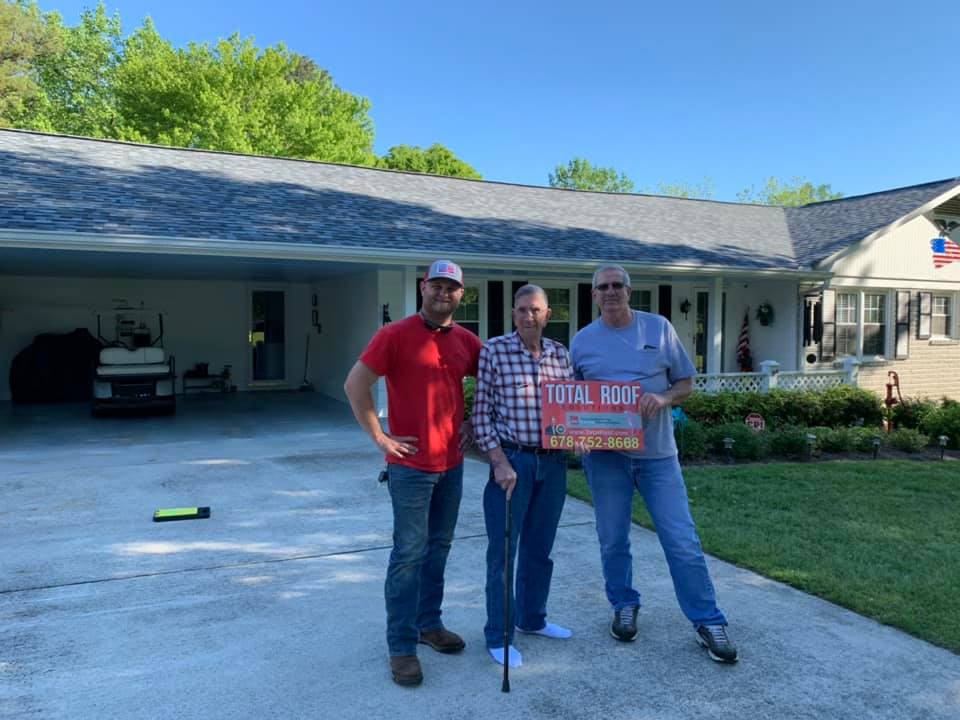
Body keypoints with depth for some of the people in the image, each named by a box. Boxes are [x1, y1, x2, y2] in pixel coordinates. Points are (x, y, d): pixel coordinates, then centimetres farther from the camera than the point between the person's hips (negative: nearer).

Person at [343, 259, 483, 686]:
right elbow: (355, 386, -11)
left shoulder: (466, 341, 7)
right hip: (411, 464, -6)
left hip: (452, 463, 6)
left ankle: (429, 623, 32)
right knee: (409, 553, -2)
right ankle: (401, 647, 10)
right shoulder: (395, 335, -10)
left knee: (439, 547, 16)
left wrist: (472, 425, 10)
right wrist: (380, 438, -12)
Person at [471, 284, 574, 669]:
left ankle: (532, 618, 36)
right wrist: (500, 462, -14)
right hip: (513, 461, -5)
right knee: (503, 550, 3)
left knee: (540, 548, 17)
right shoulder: (493, 351, -7)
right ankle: (498, 636, 17)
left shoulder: (560, 354, 6)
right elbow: (481, 413, -8)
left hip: (553, 462, 5)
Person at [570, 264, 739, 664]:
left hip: (657, 451, -1)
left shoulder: (659, 328, 2)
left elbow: (686, 383, 6)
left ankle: (708, 621, 12)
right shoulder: (582, 341, 4)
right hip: (606, 454, 1)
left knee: (683, 540, 0)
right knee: (613, 540, 11)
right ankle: (624, 606, 32)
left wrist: (663, 398, -15)